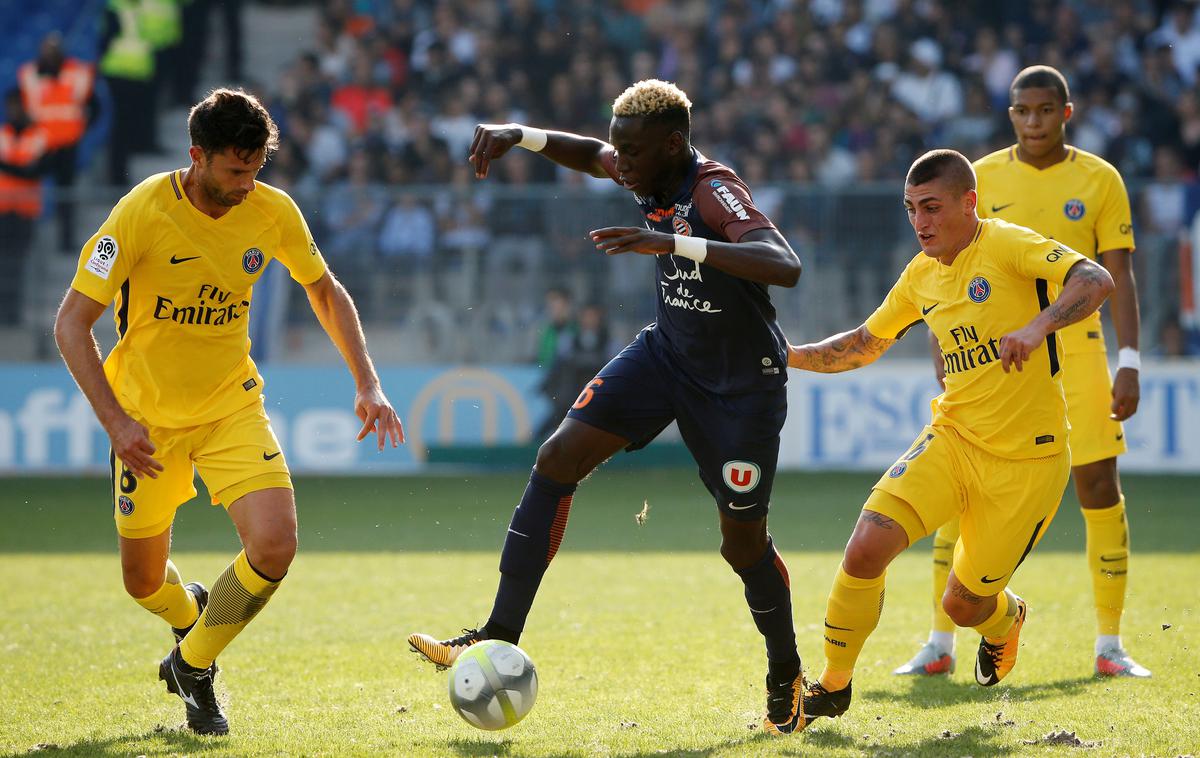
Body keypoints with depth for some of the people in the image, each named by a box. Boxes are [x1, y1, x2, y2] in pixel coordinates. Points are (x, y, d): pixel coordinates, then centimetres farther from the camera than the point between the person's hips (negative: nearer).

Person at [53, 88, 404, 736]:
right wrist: (115, 421, -27)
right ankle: (191, 616, 46)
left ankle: (192, 665, 6)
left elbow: (325, 293, 10)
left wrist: (367, 384, 0)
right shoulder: (142, 212, -21)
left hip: (232, 403, 2)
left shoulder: (272, 212, -10)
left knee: (275, 547, -20)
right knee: (143, 581, 7)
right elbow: (71, 325, -18)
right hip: (147, 411, -2)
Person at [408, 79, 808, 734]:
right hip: (665, 353, 7)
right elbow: (592, 157, 19)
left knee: (744, 540, 0)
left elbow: (784, 267, -47)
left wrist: (673, 242, -53)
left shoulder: (714, 191, -29)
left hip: (740, 383, -7)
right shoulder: (651, 174, -7)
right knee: (558, 459, -9)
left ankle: (786, 676, 26)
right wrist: (521, 137, 0)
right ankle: (500, 638, -7)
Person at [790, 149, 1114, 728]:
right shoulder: (921, 277, 6)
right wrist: (789, 355, 8)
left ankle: (1005, 619, 45)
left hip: (1029, 458, -5)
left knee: (963, 605, 5)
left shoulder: (1006, 245, -13)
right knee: (866, 547, -18)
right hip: (953, 439, 5)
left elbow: (1096, 280, -26)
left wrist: (1037, 326, -42)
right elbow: (865, 344, 22)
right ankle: (833, 685, 1)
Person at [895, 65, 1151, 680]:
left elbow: (1118, 274, 1)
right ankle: (940, 646, 4)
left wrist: (1129, 363, -7)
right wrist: (945, 354, -2)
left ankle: (1109, 647, 6)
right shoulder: (981, 178, 4)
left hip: (1075, 349, 0)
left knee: (1100, 488, -4)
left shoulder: (1100, 180, 3)